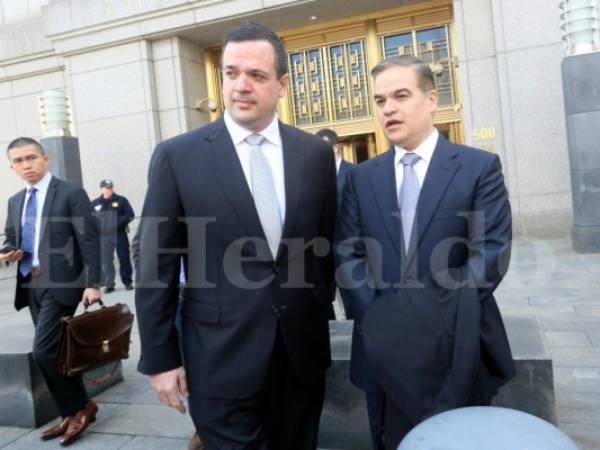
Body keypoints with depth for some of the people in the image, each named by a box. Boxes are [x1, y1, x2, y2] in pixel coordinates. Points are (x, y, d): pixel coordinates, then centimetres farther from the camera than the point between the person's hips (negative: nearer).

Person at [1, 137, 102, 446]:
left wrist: (92, 284, -16)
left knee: (44, 351, -13)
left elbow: (89, 241, -10)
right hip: (30, 285, 7)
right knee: (55, 352, 11)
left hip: (60, 283, -7)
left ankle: (78, 408, 6)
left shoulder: (71, 194, -6)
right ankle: (74, 411, 24)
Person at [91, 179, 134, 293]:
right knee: (106, 260, 2)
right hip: (103, 236, 1)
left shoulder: (121, 200, 1)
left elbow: (130, 214, -2)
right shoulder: (95, 203, 4)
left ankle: (128, 282, 16)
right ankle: (109, 284, 11)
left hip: (120, 234, -1)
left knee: (124, 259, 4)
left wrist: (119, 221, -17)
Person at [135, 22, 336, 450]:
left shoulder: (316, 153, 1)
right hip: (221, 359, -3)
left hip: (303, 350, 3)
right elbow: (157, 267, -4)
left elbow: (326, 246, 8)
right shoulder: (177, 156, -6)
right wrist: (160, 358, -3)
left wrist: (320, 314, 11)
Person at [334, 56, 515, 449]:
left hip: (457, 346, -2)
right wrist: (374, 318, -13)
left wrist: (439, 314, -17)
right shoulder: (362, 177, 6)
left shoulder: (479, 166, -2)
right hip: (386, 347, 2)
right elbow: (347, 254, 0)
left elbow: (492, 251, -10)